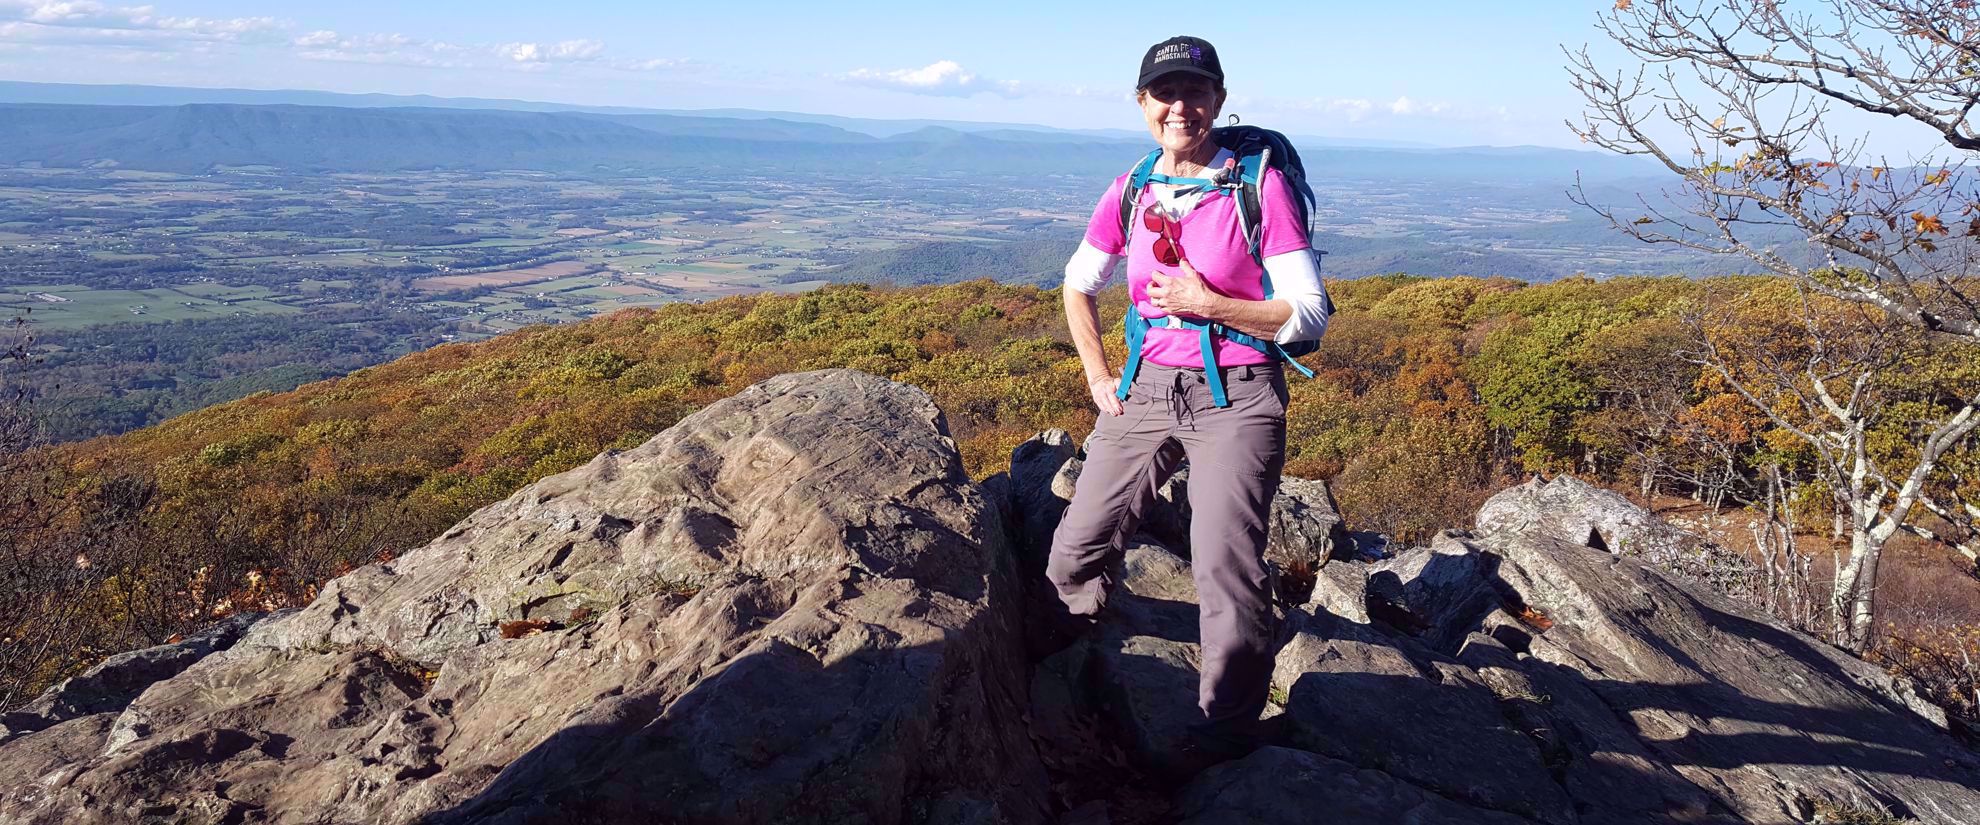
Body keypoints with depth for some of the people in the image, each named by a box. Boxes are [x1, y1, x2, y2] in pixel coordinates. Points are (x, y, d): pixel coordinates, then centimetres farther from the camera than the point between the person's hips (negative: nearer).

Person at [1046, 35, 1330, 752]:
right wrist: (1100, 380, 10)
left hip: (1236, 400, -4)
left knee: (1226, 569, -16)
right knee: (1074, 555, 7)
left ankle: (1227, 739, 2)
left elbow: (1308, 316, -8)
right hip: (1147, 391, 5)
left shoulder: (1259, 186, -8)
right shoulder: (1130, 193, 5)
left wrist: (1207, 304, -17)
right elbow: (1077, 286, 20)